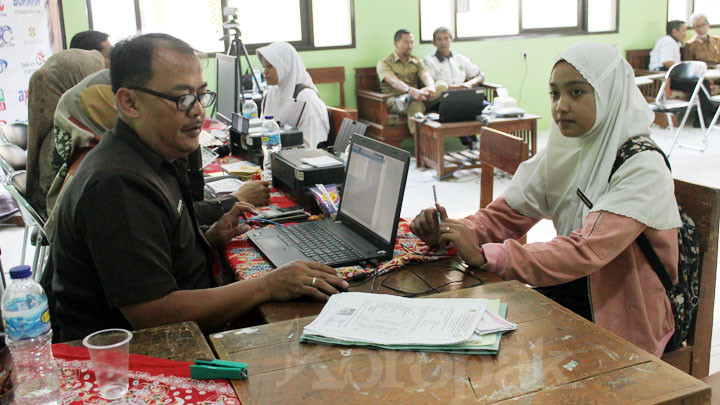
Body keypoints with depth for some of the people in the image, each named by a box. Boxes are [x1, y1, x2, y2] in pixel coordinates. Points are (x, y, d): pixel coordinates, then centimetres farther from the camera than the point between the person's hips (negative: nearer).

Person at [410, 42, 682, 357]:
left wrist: (484, 255, -37)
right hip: (566, 293, 5)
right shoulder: (562, 154, 0)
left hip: (624, 326, -5)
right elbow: (505, 215, 0)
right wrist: (449, 233, -20)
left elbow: (588, 251, -31)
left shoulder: (642, 168, -20)